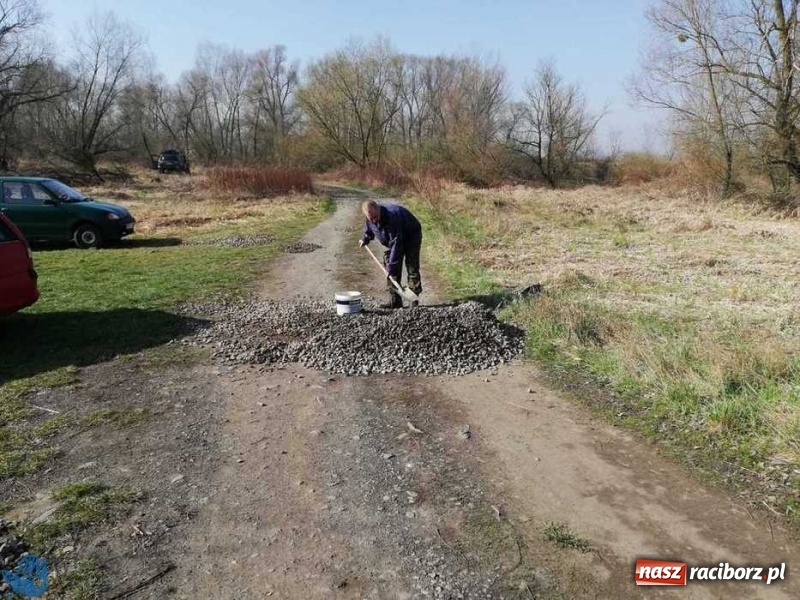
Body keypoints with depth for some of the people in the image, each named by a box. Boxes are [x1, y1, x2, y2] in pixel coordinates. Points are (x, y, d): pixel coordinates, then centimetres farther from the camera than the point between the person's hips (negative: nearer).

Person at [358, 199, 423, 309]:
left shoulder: (392, 216, -40)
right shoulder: (368, 219, -18)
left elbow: (396, 243, -38)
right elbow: (369, 231, 12)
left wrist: (391, 266, -37)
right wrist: (365, 239, -4)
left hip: (411, 235, -6)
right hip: (393, 239, 7)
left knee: (412, 267, -12)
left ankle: (414, 299, -1)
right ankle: (395, 301, -2)